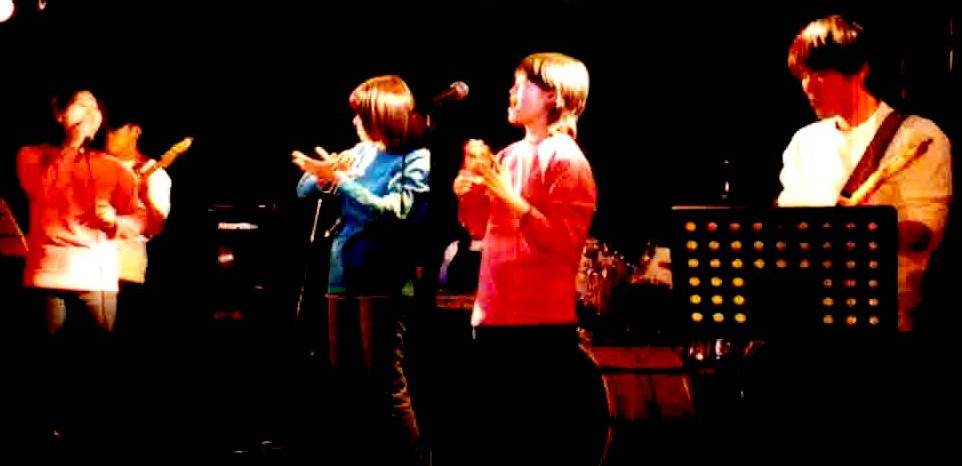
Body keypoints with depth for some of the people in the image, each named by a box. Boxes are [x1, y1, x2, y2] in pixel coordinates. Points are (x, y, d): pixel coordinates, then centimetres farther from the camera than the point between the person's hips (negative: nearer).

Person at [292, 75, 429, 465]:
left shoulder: (415, 158, -5)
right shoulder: (357, 153, 12)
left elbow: (395, 211, -20)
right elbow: (303, 192, 12)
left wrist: (339, 180, -21)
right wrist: (321, 173, -10)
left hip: (383, 280, -7)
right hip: (343, 275, 7)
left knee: (387, 383, -7)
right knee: (343, 376, 10)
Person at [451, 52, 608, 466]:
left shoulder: (566, 158, -9)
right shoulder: (510, 155, 14)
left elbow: (565, 243, -18)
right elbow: (480, 229, 20)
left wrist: (508, 195, -21)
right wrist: (469, 191, 1)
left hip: (542, 323, -8)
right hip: (495, 315, 8)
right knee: (487, 431, 12)